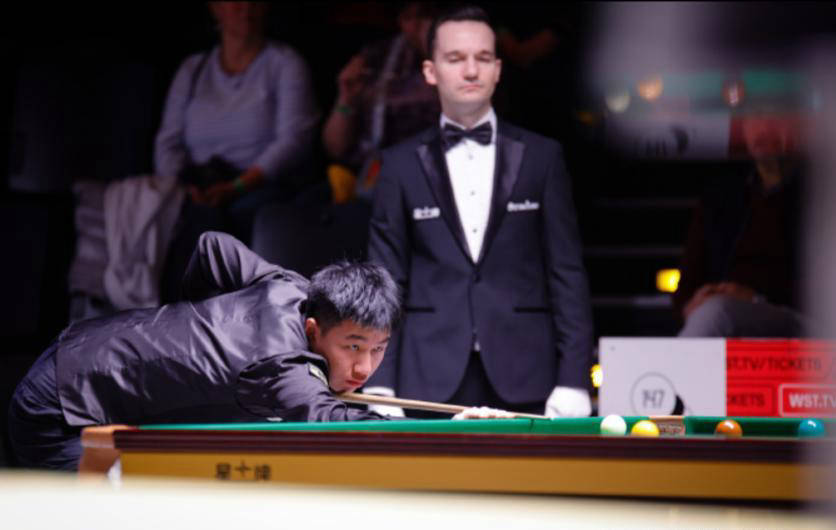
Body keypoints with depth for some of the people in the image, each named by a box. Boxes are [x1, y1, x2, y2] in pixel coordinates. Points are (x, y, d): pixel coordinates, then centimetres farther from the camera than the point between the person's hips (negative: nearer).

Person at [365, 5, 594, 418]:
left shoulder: (541, 157, 8)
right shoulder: (401, 164, 8)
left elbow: (567, 273, 5)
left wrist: (572, 379, -3)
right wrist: (379, 385, -4)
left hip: (524, 383, 0)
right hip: (431, 384, 0)